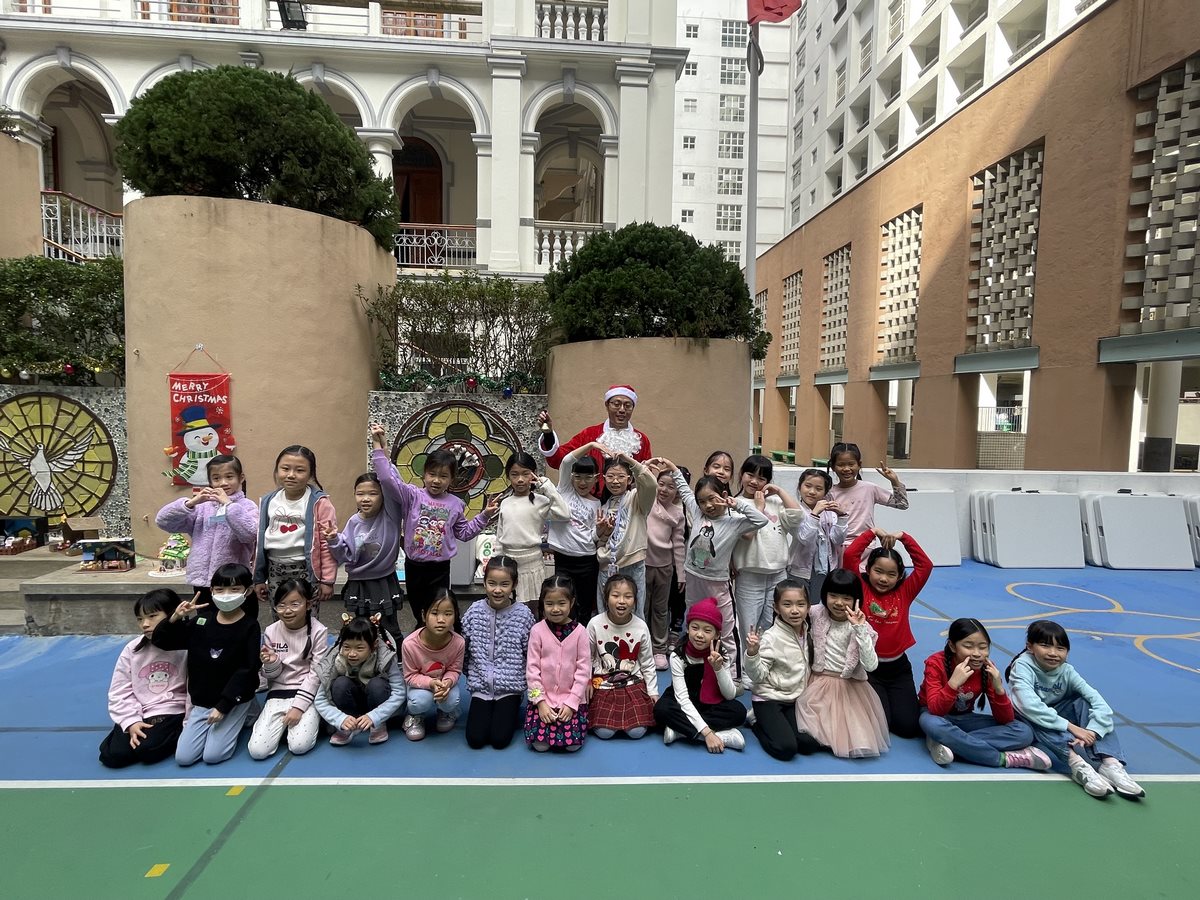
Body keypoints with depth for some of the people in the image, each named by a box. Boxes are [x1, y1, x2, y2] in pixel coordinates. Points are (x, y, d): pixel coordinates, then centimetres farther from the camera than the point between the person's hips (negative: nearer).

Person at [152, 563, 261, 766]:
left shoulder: (250, 627, -13)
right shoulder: (201, 621, -1)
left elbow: (246, 671, -15)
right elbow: (160, 641, 3)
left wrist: (223, 706, -17)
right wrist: (175, 618, -17)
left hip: (234, 700, -4)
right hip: (201, 701, 5)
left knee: (212, 756, -12)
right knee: (183, 757, -3)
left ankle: (241, 718, 12)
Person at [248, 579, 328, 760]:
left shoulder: (319, 632, -11)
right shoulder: (271, 632, -2)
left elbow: (316, 673, -9)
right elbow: (272, 676, 5)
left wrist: (299, 706, -15)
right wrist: (271, 664, -18)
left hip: (308, 693, -3)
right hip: (278, 692, 3)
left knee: (299, 746, -22)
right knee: (257, 750, -12)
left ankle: (312, 719, 9)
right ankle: (283, 724, 16)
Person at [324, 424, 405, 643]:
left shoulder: (390, 515, -12)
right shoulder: (354, 523, -1)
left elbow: (390, 483, -27)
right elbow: (346, 557, -1)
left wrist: (378, 446, -29)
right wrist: (334, 541, -20)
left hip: (384, 585, -4)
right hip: (357, 586, 4)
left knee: (389, 633, 5)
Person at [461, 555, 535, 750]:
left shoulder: (523, 614, -9)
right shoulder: (475, 611, -5)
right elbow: (463, 648, 6)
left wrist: (528, 684, 1)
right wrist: (472, 675, 8)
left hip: (510, 686, -2)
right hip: (481, 685, 2)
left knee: (500, 739, -11)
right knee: (475, 739, -8)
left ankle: (511, 711, 18)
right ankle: (489, 711, 21)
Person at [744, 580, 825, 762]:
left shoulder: (808, 633, 1)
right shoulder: (771, 637, -19)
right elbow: (758, 675, -18)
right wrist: (752, 653, -34)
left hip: (796, 699, 6)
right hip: (768, 699, -6)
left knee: (810, 744, -11)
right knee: (786, 748, -20)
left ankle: (775, 726, 12)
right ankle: (758, 722, 7)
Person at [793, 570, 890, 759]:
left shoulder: (860, 625, -11)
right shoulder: (817, 613, -5)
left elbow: (871, 666, -25)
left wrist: (859, 629, -32)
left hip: (849, 687, -1)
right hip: (819, 683, 1)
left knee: (860, 744, -15)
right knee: (806, 741, -19)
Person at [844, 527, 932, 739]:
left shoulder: (904, 593, 2)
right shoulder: (861, 590, -6)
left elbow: (925, 565, -6)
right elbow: (849, 555, -17)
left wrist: (903, 537, -10)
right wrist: (873, 533, -12)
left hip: (898, 667, 3)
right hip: (867, 667, -3)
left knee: (909, 726, -5)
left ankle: (894, 700, 27)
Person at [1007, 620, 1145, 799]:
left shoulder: (1066, 671, -11)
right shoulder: (1022, 666, -23)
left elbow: (1099, 702, -22)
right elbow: (1030, 706, -37)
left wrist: (1091, 731, -38)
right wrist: (1071, 727, -39)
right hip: (1029, 724, -4)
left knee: (1086, 703, -19)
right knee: (1035, 719, -37)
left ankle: (1110, 762, -30)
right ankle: (1077, 762, -51)